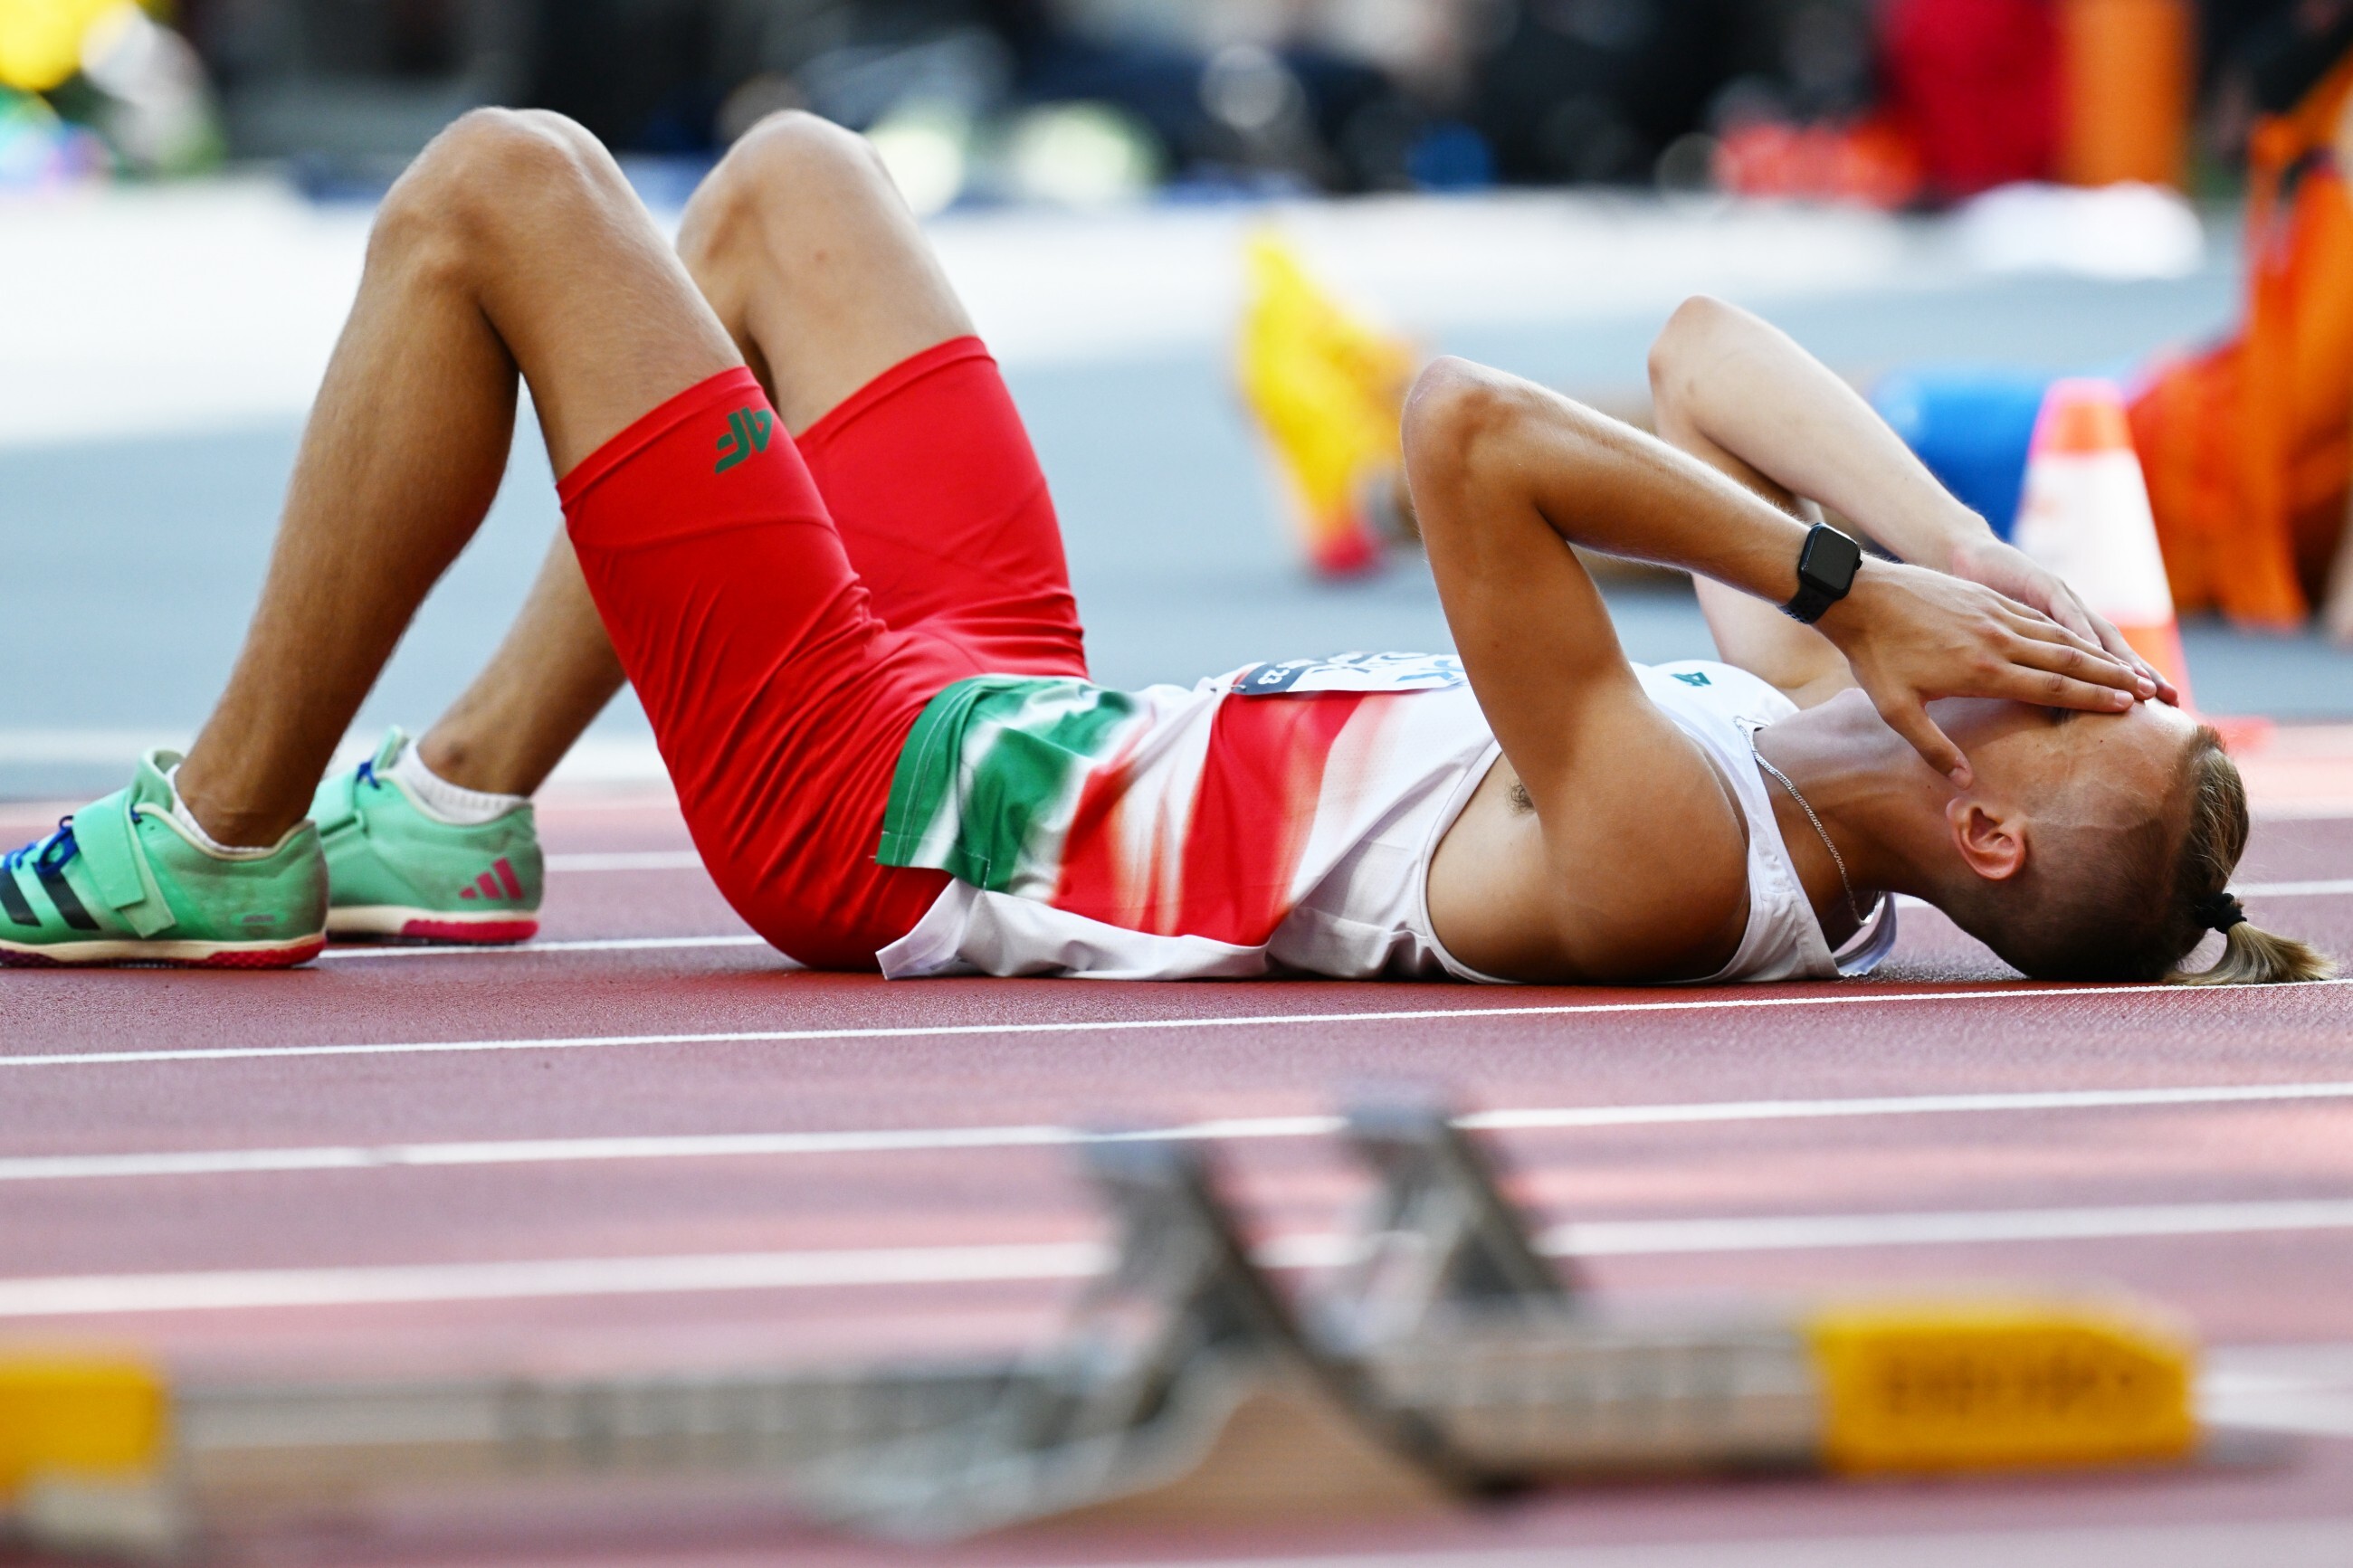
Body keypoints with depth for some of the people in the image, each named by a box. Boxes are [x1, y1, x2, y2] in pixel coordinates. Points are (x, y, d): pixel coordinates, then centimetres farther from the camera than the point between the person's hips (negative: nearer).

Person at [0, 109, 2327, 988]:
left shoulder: (1667, 867, -36)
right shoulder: (1809, 757, -10)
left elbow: (1467, 435, -44)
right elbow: (1703, 355, 0)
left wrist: (1852, 584, -37)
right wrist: (1960, 556, -13)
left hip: (876, 799, -8)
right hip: (1028, 705, 8)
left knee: (496, 189, -6)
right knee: (784, 180, 23)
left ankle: (220, 840, 11)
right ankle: (457, 803, 29)